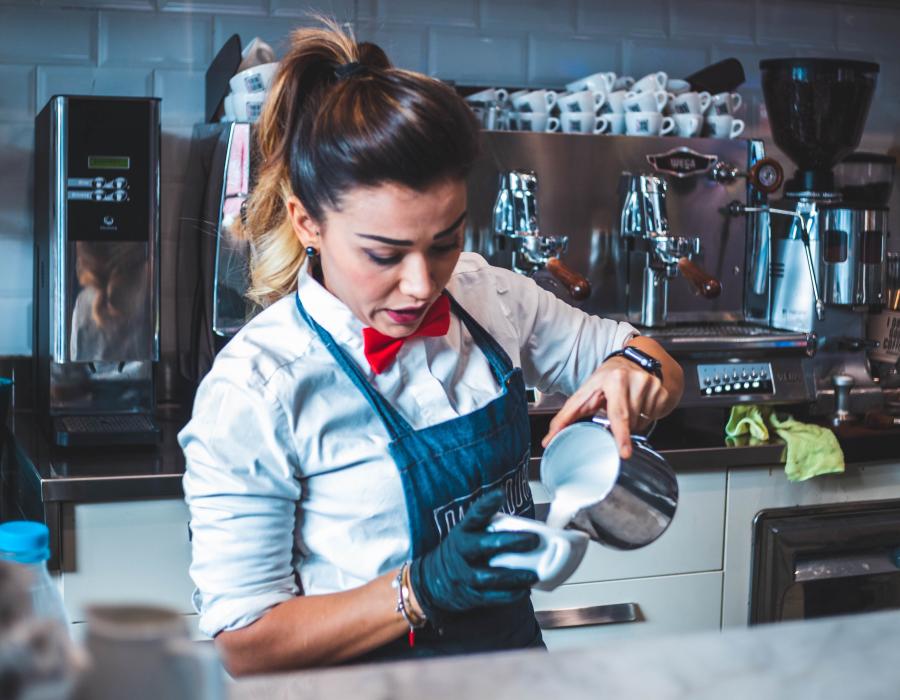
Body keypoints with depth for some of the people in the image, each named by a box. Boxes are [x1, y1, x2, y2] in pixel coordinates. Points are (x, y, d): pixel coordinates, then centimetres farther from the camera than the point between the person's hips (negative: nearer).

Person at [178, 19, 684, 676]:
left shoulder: (489, 298, -3)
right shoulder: (251, 392, -17)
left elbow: (653, 366, 9)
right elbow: (244, 642, -15)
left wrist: (633, 371, -13)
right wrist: (424, 589, -24)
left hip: (514, 649, 4)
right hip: (371, 679, -4)